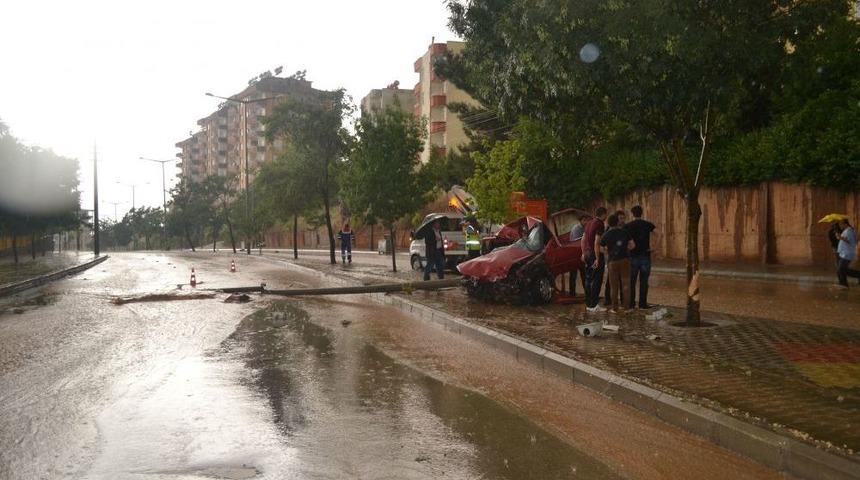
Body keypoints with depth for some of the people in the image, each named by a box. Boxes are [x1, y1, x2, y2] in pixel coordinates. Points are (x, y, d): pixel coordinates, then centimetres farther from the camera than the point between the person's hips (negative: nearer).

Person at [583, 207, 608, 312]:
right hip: (595, 254, -9)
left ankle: (588, 304, 19)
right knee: (597, 280, -5)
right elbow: (597, 242, -20)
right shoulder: (599, 224, -14)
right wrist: (597, 259, -19)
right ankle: (593, 305, -6)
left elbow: (583, 239, 17)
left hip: (587, 253, 9)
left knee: (588, 279, 13)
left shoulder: (589, 223, 12)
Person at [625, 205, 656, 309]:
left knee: (632, 281, 7)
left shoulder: (628, 226, 0)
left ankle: (631, 303, 8)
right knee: (644, 281, 6)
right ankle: (643, 303, 6)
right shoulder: (648, 224, 2)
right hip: (645, 256, 0)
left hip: (633, 256, 0)